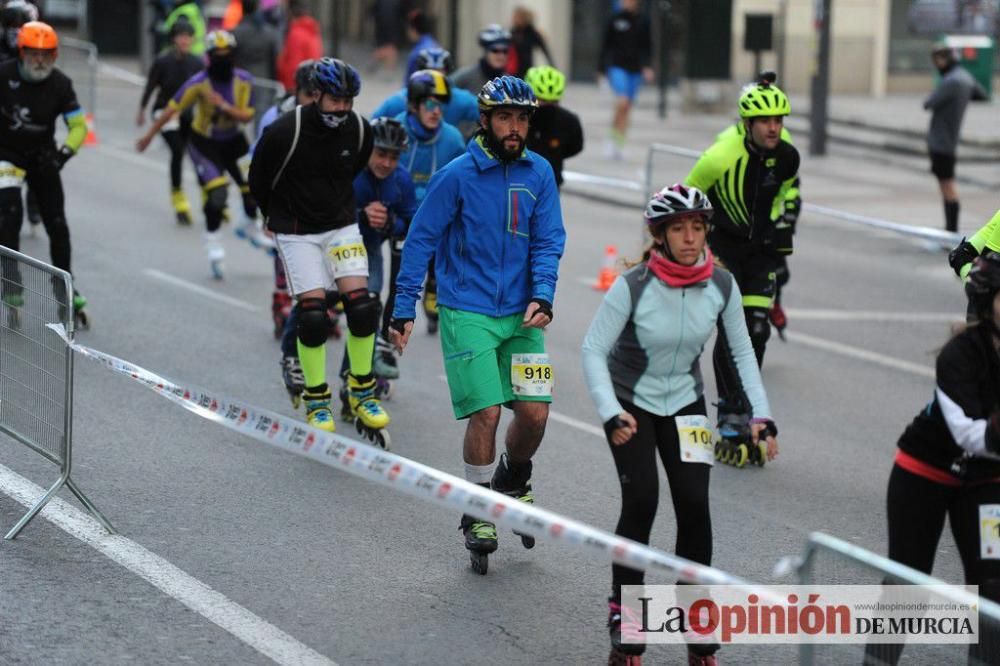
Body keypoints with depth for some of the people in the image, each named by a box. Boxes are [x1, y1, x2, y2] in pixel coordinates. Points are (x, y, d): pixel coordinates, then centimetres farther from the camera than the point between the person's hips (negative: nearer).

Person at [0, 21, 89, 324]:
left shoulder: (60, 84, -11)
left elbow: (78, 126, -7)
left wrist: (65, 152, -23)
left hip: (42, 157, 2)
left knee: (57, 224, 3)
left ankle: (66, 287, 18)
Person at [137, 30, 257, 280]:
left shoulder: (243, 81, -13)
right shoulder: (199, 83, -21)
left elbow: (246, 116, -15)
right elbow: (172, 109, -13)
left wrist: (223, 105, -31)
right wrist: (149, 135, -7)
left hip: (233, 140, 4)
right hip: (204, 143, -4)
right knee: (216, 192, -19)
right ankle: (214, 247, -3)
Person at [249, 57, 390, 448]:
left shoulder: (360, 130, -7)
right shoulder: (285, 132, -20)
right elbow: (258, 179, -2)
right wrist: (278, 216, 13)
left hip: (341, 225, 3)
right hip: (296, 231, -3)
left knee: (362, 307, -12)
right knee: (312, 315, -12)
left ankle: (362, 392, 6)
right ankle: (316, 401, 5)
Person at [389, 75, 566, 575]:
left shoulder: (538, 173, 2)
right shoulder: (457, 175, -9)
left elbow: (548, 240, 4)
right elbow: (421, 239, -3)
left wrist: (542, 296, -12)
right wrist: (404, 309, -5)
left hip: (521, 313, 3)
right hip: (468, 312, -3)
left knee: (535, 411, -4)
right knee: (485, 413, -11)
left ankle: (513, 477, 28)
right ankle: (477, 513, 8)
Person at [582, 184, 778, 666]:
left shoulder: (721, 285, -14)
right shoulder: (633, 286, -24)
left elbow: (742, 353, -3)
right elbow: (593, 350, -20)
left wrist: (761, 416, -12)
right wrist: (611, 414, -31)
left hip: (684, 402, 3)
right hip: (630, 401, -3)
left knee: (694, 503, -10)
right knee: (641, 499, -17)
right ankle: (623, 607, 1)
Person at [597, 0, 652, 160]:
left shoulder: (642, 22, 6)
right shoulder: (615, 19, 1)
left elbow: (647, 47, 10)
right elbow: (606, 44, 5)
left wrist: (647, 66, -5)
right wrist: (602, 70, 4)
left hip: (635, 69, 3)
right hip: (617, 67, -3)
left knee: (627, 109, 6)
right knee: (622, 102, -21)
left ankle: (619, 146, 15)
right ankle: (614, 137, -7)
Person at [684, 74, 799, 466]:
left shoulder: (787, 157, -11)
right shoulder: (721, 158, -24)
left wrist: (784, 226, 12)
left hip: (761, 245, 4)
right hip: (722, 242, -4)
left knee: (756, 329, -2)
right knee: (731, 328, -14)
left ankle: (743, 409, 12)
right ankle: (730, 422, -10)